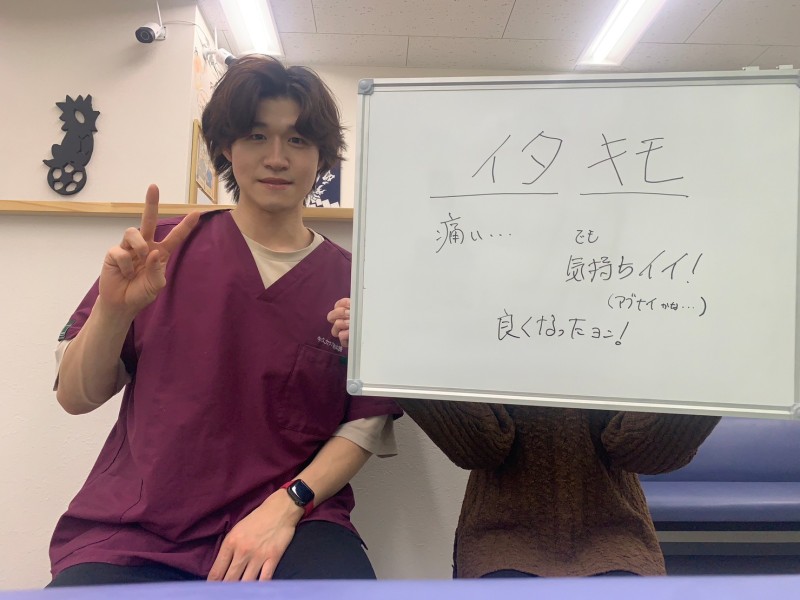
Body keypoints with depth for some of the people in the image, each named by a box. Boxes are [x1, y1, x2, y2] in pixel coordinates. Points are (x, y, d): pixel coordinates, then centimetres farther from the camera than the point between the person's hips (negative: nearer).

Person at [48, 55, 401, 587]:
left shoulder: (354, 282, 0)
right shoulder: (165, 251, 2)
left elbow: (366, 426, 0)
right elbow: (76, 397, 3)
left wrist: (288, 505, -13)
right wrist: (114, 309, -15)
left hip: (287, 525, 0)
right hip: (135, 532, 1)